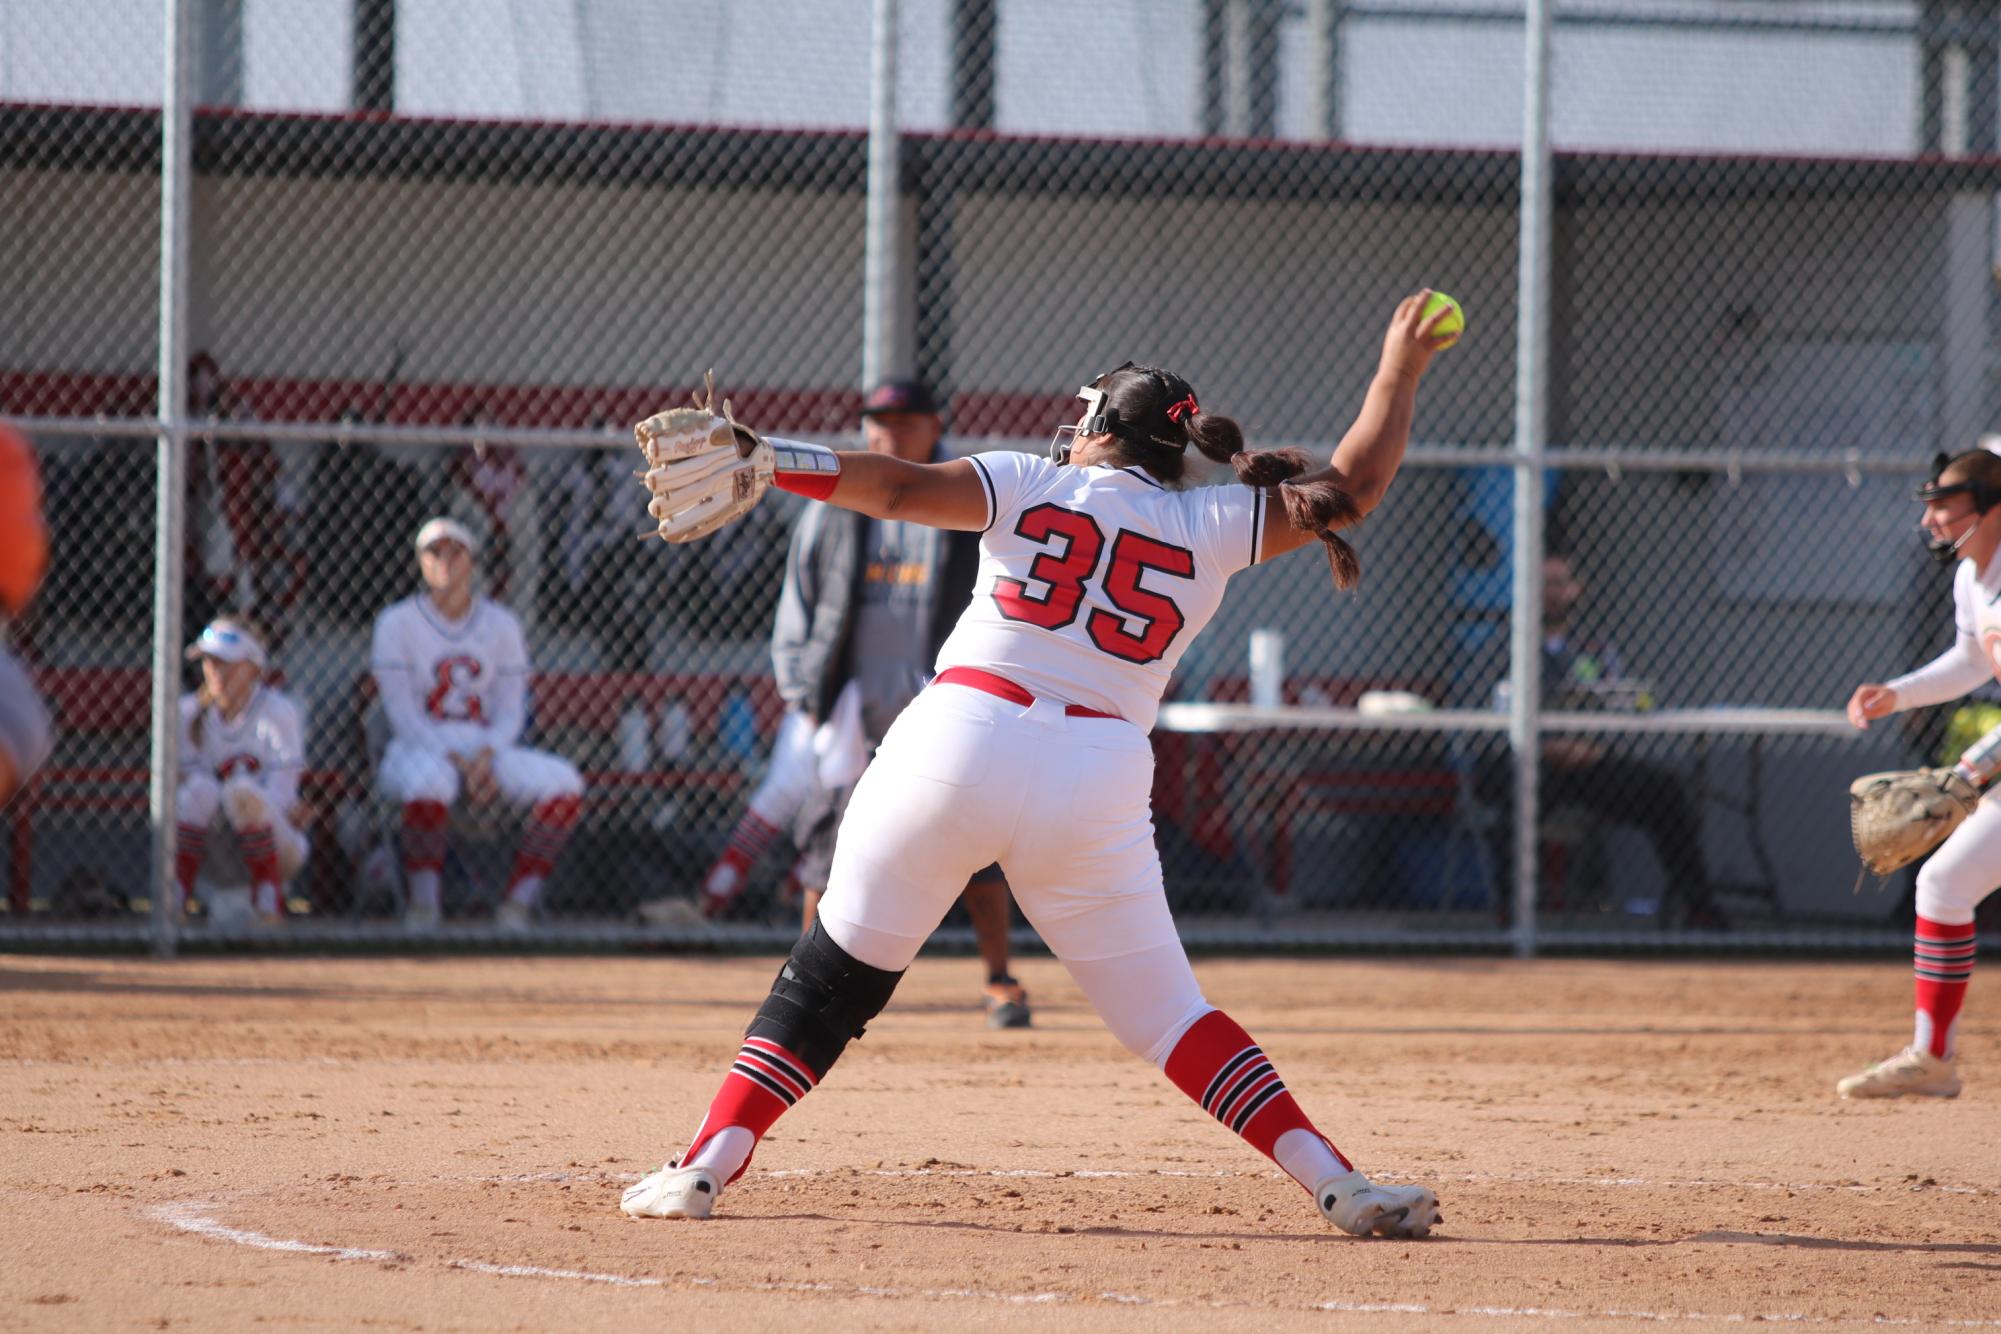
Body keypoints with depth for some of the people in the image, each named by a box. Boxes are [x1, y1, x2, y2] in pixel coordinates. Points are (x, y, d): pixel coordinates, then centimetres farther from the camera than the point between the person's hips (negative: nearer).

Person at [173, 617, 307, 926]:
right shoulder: (190, 712, 5)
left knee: (243, 789, -33)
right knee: (201, 787, -27)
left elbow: (281, 797, -12)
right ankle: (175, 897, -28)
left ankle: (268, 898, -23)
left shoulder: (277, 711, -6)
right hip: (216, 857, 3)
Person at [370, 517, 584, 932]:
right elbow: (403, 713, -8)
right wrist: (458, 763, -19)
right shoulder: (397, 622, -1)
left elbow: (510, 712, 6)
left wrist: (485, 757, -16)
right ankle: (422, 905, -25)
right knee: (428, 785, -41)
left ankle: (518, 903, -18)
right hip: (418, 750, -4)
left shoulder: (501, 624, 9)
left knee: (563, 784, -23)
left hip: (486, 748, 4)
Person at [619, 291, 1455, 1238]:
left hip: (960, 742, -1)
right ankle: (1337, 1185, -4)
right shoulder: (1211, 526, 13)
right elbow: (1352, 485, 18)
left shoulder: (1038, 485, 10)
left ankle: (706, 1166, 0)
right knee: (1168, 1015, 7)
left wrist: (754, 459, -7)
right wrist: (1400, 368, 31)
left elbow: (902, 489, -3)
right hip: (1100, 784, 1)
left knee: (830, 980, 8)